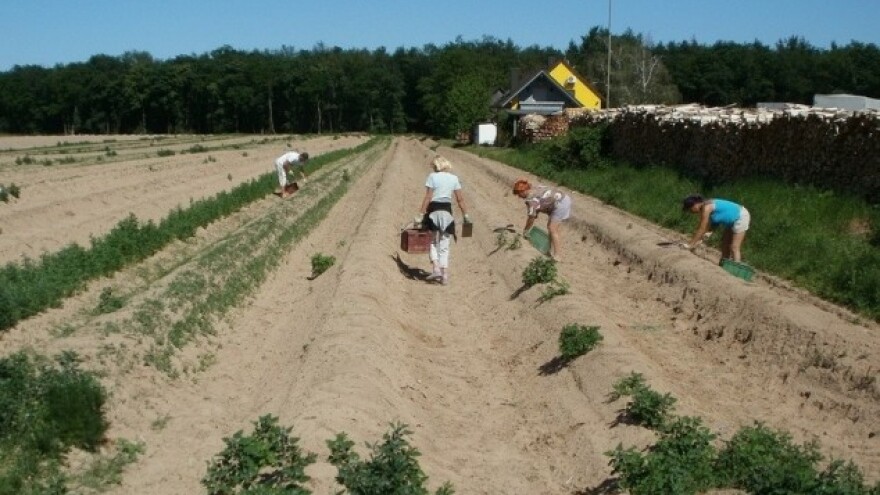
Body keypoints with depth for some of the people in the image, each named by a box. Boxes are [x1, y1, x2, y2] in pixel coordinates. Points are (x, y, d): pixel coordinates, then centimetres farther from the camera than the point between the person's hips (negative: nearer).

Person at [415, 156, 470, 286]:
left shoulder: (432, 176, -5)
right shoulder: (454, 178, 6)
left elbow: (427, 198, -10)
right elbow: (460, 199, 4)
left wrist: (420, 214, -8)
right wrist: (466, 215, 11)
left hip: (434, 211, -3)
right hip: (447, 211, 3)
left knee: (433, 242, 13)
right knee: (444, 246, 10)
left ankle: (436, 269, -5)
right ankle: (445, 275, 5)